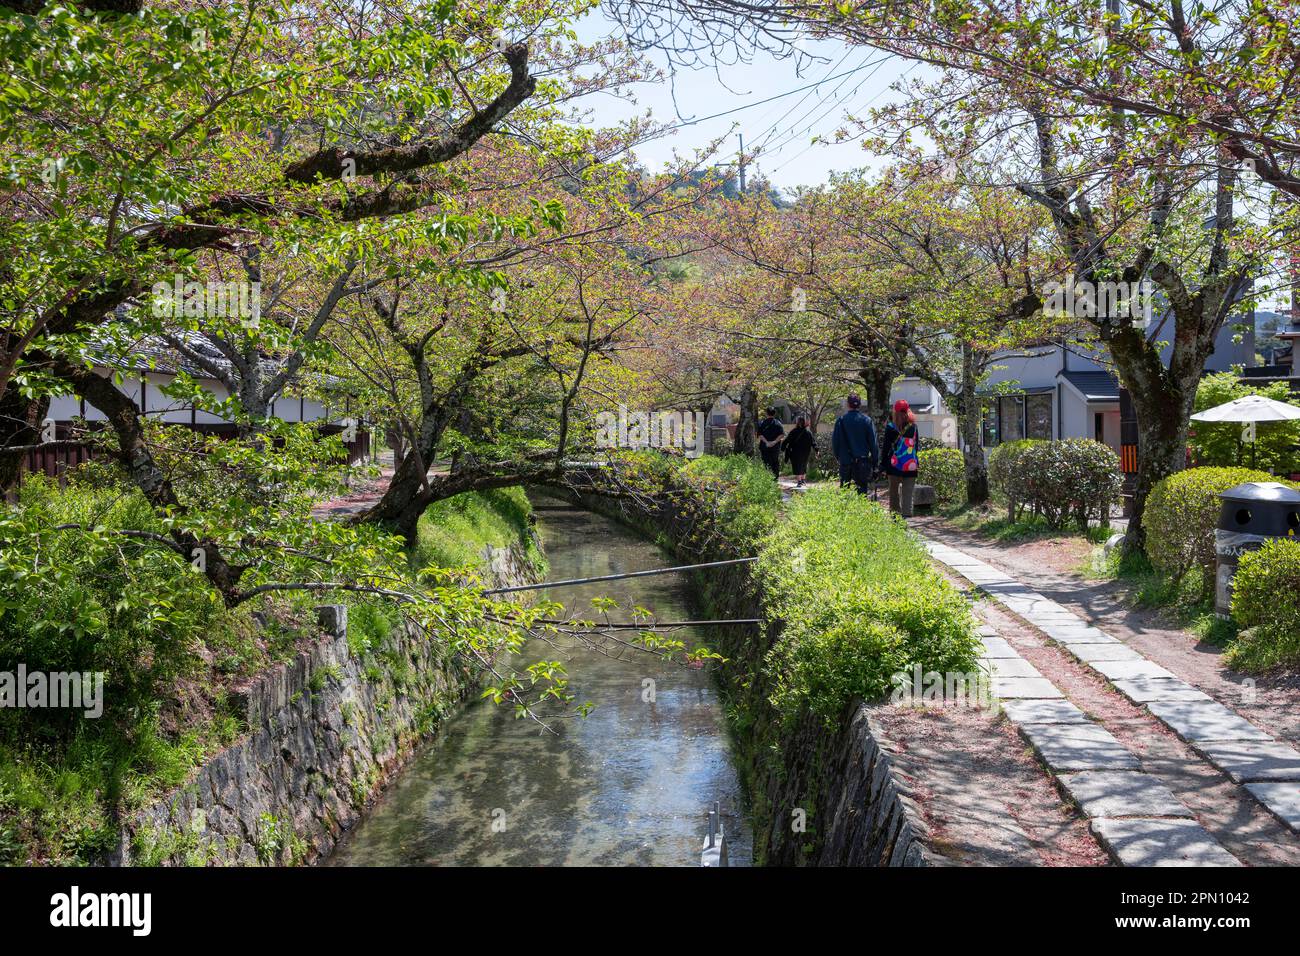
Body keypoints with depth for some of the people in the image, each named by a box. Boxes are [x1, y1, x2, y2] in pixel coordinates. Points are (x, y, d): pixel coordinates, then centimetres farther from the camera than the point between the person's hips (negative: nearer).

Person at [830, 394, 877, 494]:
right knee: (862, 489, 2)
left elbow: (835, 441, 1)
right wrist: (874, 462, 4)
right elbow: (873, 443, -1)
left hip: (845, 461, 0)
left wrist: (838, 457, 14)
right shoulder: (867, 421, -1)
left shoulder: (841, 420, -2)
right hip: (863, 462, 0)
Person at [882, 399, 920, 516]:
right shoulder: (913, 426, 3)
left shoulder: (890, 427, -4)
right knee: (907, 492, 2)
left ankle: (895, 510, 9)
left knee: (893, 490, 10)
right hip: (910, 466, 1)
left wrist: (884, 466, 2)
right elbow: (916, 445, 9)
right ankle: (907, 513, -8)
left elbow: (886, 447, -2)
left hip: (894, 466, -1)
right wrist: (917, 461, 17)